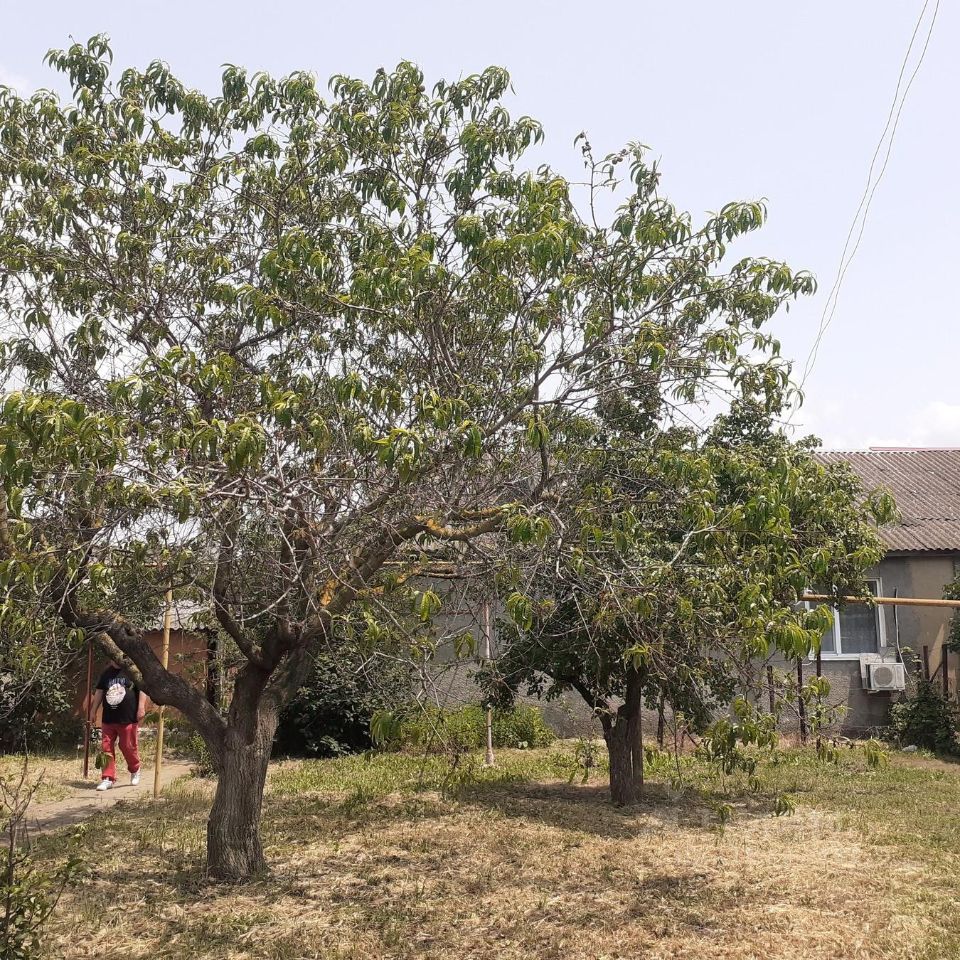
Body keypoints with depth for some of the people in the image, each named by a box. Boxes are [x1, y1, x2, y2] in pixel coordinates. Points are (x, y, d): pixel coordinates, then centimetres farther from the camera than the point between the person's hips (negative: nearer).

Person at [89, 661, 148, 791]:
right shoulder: (106, 673, 11)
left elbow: (142, 688, -6)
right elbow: (99, 692, 17)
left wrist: (141, 707, -12)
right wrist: (93, 710, 16)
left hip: (128, 718, -5)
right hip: (108, 719, 5)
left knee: (128, 747, 3)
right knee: (107, 748, 2)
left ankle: (135, 770, 29)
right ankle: (108, 778, 7)